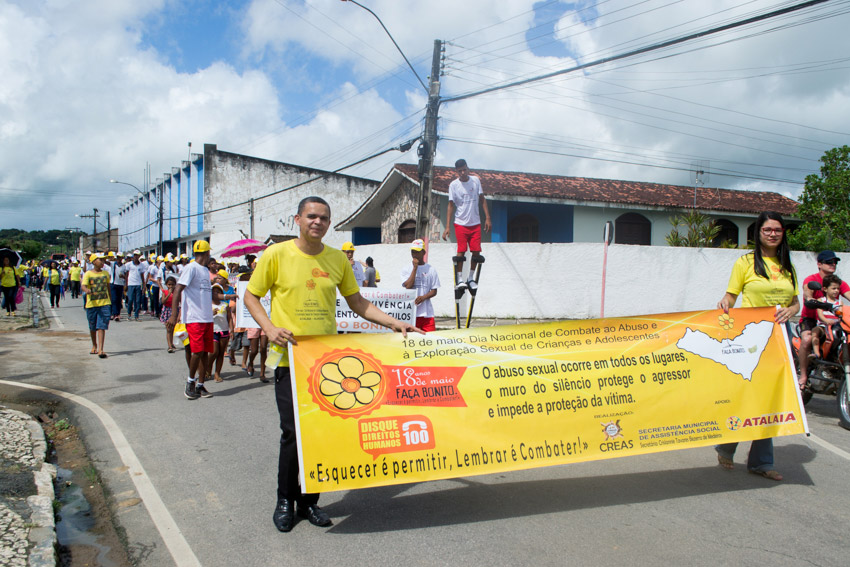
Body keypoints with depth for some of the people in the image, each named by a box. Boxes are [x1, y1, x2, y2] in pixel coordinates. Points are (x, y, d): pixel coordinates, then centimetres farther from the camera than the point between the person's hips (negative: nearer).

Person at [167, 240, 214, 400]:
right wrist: (174, 314, -21)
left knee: (204, 352, 7)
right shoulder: (191, 268, -7)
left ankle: (200, 385, 14)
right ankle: (190, 381, 10)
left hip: (207, 318, 8)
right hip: (194, 319, -8)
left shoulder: (206, 271, 17)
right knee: (197, 351, -9)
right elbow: (178, 289, -14)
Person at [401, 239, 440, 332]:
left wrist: (424, 297, -13)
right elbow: (408, 286, -10)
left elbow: (434, 291, 7)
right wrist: (415, 268, -9)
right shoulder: (406, 269, 6)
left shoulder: (431, 269, 7)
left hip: (427, 312, 1)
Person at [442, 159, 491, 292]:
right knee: (461, 251, -7)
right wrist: (447, 227, -8)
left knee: (476, 252, 0)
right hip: (461, 224, -2)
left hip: (475, 223, 3)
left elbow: (482, 199, 9)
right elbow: (451, 205, -3)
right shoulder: (453, 185, -4)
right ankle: (459, 280, 2)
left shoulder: (476, 180, 3)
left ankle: (471, 279, 14)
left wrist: (487, 218, 3)